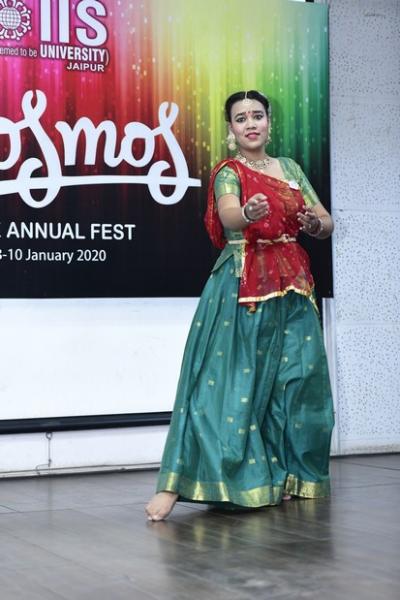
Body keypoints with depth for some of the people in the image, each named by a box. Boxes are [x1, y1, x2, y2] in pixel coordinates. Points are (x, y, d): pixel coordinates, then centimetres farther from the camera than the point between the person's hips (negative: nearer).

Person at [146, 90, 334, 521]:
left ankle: (285, 478, 15)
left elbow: (326, 224, 15)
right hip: (242, 289, -5)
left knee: (294, 382, 3)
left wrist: (316, 223, -9)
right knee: (227, 382, -11)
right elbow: (229, 215, -24)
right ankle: (174, 485, -10)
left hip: (292, 289, 6)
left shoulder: (290, 169, 15)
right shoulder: (227, 173, -2)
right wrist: (249, 214, -48)